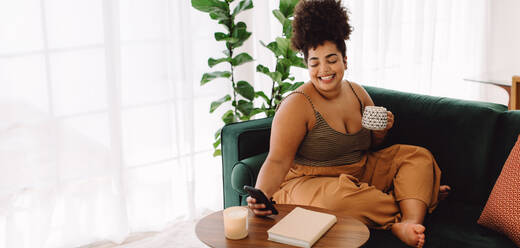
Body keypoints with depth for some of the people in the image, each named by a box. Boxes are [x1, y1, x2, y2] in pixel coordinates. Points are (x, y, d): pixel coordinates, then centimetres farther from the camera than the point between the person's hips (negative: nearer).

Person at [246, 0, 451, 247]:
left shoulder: (357, 93, 6)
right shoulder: (297, 105, -15)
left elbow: (370, 146, 19)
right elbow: (277, 161, -21)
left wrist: (381, 131, -5)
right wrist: (261, 195, -41)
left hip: (360, 173, 7)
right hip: (312, 181, -7)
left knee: (418, 156, -2)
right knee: (339, 197, -40)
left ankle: (411, 224, -24)